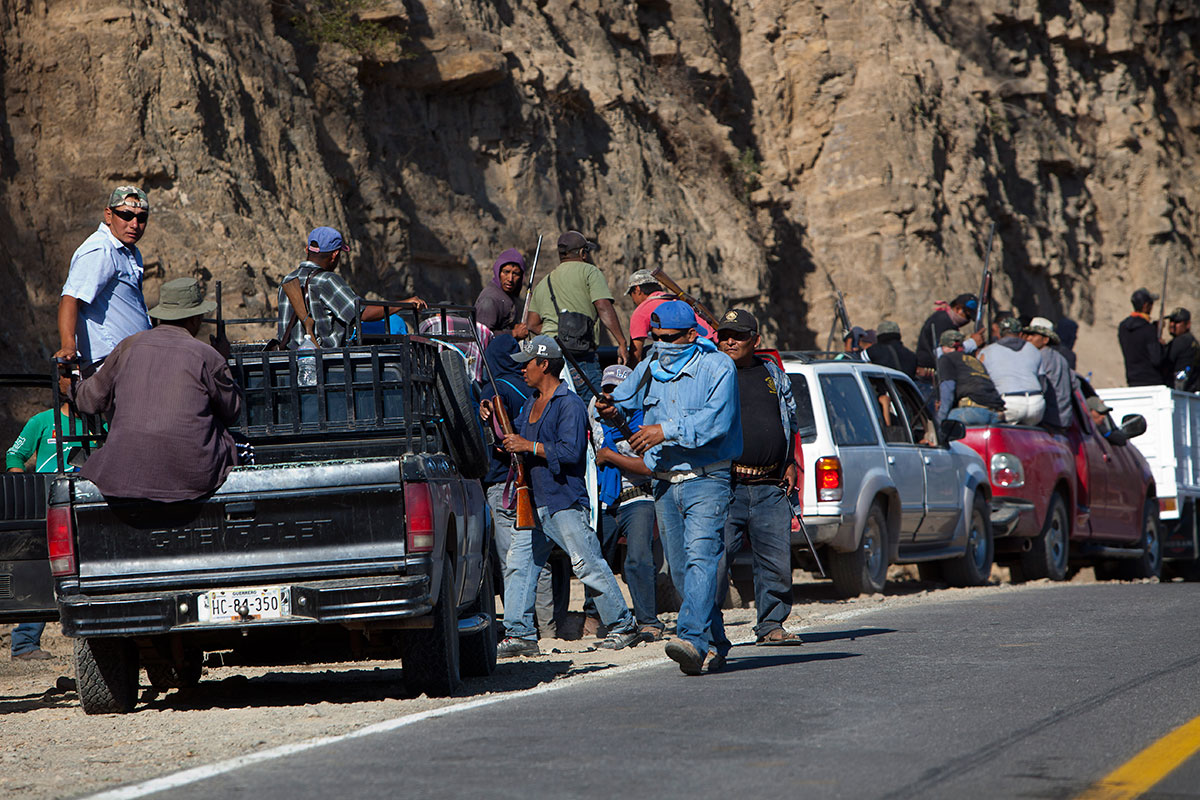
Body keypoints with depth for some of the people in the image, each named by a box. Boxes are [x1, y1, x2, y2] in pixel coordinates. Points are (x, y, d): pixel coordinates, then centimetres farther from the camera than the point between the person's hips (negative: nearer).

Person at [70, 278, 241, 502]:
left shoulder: (129, 347, 6)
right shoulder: (207, 357, -2)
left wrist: (73, 387, 40)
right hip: (191, 473, -2)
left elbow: (93, 399, 16)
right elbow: (232, 412, 12)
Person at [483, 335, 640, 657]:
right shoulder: (531, 404, 18)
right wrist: (495, 417, 15)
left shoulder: (569, 404, -11)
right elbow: (517, 434, 32)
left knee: (588, 565, -6)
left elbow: (570, 451, -21)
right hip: (535, 503, 9)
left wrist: (528, 446, -19)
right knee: (520, 564, 3)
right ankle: (519, 634, 4)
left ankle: (623, 627, 2)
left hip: (565, 502, -9)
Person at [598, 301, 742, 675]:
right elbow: (622, 400, 25)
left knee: (701, 557, -20)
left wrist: (666, 430, -24)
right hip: (665, 485, 7)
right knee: (680, 569, 6)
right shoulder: (649, 370, 13)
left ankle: (693, 639, -33)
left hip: (706, 480, -7)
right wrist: (610, 408, 0)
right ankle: (714, 645, 14)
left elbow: (716, 419, -19)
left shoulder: (717, 367, -7)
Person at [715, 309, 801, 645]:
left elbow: (789, 424, 26)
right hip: (726, 486, -4)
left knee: (776, 560, 3)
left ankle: (771, 624, 13)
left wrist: (790, 463, 15)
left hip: (771, 488, 4)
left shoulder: (773, 374, 16)